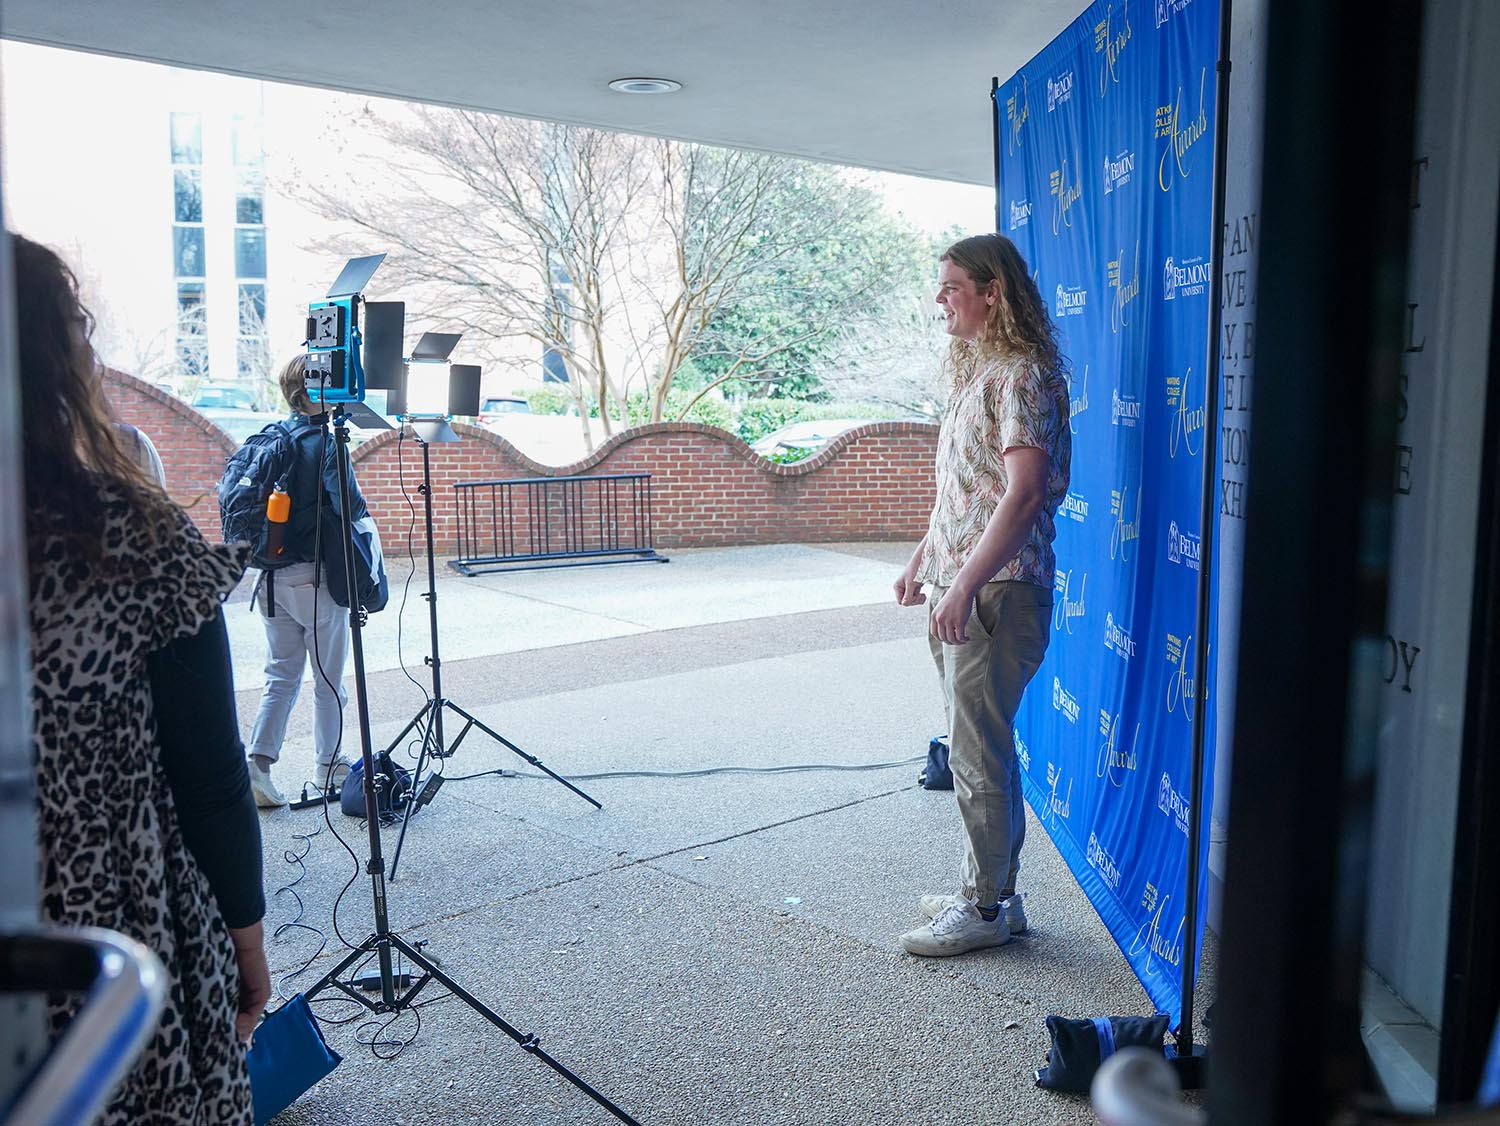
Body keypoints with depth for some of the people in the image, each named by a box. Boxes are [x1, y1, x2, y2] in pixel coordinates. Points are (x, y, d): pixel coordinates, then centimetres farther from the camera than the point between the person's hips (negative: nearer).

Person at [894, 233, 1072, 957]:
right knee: (979, 747, 15)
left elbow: (1024, 492, -23)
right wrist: (923, 559, 24)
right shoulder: (977, 370, 17)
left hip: (996, 591, -10)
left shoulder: (1024, 374, -13)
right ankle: (989, 889, 27)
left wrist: (965, 587, -25)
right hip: (958, 587, 10)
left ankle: (985, 908, 11)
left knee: (978, 754, -2)